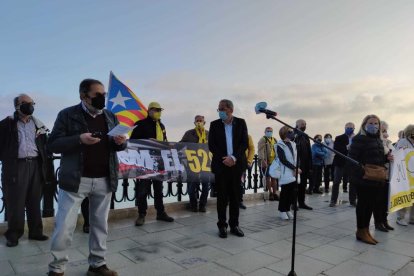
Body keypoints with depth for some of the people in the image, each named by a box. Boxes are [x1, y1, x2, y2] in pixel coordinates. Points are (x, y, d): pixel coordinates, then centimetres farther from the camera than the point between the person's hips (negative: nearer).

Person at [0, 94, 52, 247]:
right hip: (16, 166, -3)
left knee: (34, 202, 10)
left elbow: (44, 145, 11)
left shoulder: (38, 124, 11)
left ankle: (35, 232, 19)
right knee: (16, 203, 0)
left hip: (35, 165, 4)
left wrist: (45, 165, 2)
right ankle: (13, 235, 12)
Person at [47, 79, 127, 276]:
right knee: (64, 227, 2)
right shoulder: (67, 115, -2)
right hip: (75, 180, -3)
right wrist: (79, 139, -22)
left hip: (105, 180, 4)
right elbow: (53, 144, -6)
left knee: (100, 225, 12)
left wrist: (121, 142, -9)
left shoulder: (110, 116, 10)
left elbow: (119, 145, 16)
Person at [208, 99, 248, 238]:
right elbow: (211, 145, -1)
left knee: (235, 196, 7)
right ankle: (222, 226, 13)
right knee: (222, 196, 3)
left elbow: (244, 143, -2)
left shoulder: (241, 123, 4)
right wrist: (224, 158, -12)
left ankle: (234, 225, 18)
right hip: (221, 165, -1)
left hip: (236, 164, 1)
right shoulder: (214, 124, 4)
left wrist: (234, 157, -15)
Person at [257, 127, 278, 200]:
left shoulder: (274, 140, 17)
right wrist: (262, 160, -23)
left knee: (274, 178, 9)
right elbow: (260, 151, -14)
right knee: (268, 177, -1)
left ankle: (274, 193, 17)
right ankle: (270, 193, 12)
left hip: (274, 162, 6)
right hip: (266, 162, -6)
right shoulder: (262, 140, -4)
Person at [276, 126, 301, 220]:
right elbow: (283, 160, -15)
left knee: (292, 192, 5)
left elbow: (296, 158, 14)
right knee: (285, 192, -2)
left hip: (294, 173, 6)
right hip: (285, 173, -6)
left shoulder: (293, 144, 14)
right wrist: (295, 168, -16)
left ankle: (287, 209, 18)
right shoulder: (280, 145, -8)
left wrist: (296, 169, -2)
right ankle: (282, 211, 10)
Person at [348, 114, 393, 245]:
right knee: (363, 204, 2)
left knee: (371, 204, 13)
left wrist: (386, 158, 5)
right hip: (363, 179, -8)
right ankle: (361, 231, 14)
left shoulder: (378, 140, 16)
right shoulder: (359, 139, -10)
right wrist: (362, 172, -26)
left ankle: (366, 230, 25)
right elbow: (352, 158, -18)